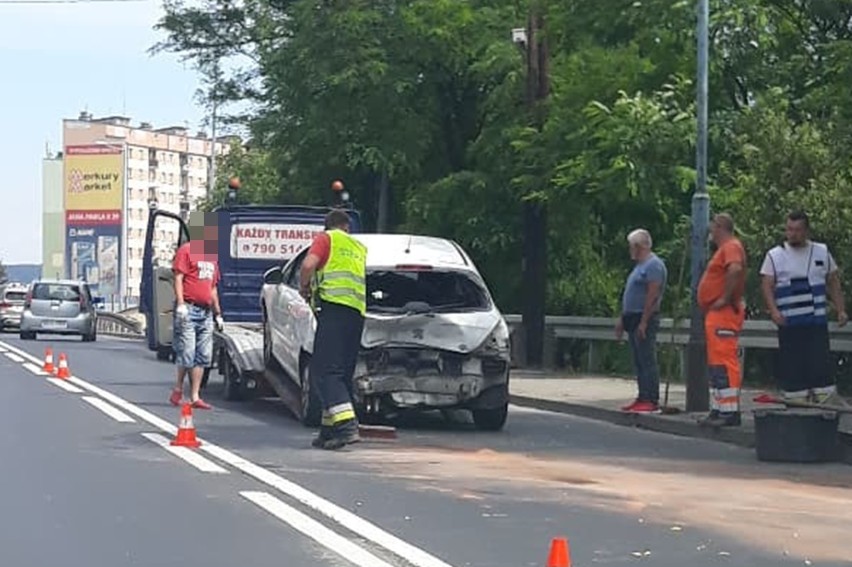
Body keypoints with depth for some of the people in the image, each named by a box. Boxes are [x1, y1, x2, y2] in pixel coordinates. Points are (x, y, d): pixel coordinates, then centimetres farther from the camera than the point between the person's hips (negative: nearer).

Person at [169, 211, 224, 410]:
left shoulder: (211, 254, 20)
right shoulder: (186, 250, -2)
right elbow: (178, 278, -9)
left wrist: (218, 313, 22)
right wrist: (180, 303, -19)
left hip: (206, 311, 7)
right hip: (189, 309, -7)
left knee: (203, 356, 2)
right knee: (187, 353, -8)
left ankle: (195, 397, 3)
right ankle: (178, 390, 10)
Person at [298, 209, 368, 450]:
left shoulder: (326, 239, 7)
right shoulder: (359, 247, 27)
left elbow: (308, 265, -9)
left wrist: (304, 287, 8)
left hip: (334, 306, -7)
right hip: (357, 312, 7)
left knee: (324, 369, -11)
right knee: (342, 373, 11)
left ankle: (347, 425, -26)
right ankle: (329, 430, 12)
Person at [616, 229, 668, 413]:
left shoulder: (653, 265, -12)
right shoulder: (640, 265, 20)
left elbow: (652, 296, -20)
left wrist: (643, 322, -24)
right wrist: (622, 319, 22)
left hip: (644, 320, -10)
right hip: (634, 319, 10)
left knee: (647, 361, -11)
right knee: (639, 362, 10)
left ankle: (652, 401, -13)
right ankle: (643, 398, 14)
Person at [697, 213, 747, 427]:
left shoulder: (731, 246, -12)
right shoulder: (724, 248, 21)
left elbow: (735, 269, -31)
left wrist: (725, 298, -26)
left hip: (724, 313, -11)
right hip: (715, 315, 11)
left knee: (725, 361, -14)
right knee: (716, 363, 13)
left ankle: (730, 411, -16)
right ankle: (718, 409, 18)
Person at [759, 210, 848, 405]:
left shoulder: (822, 252, 10)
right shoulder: (775, 256, 4)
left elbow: (833, 283, 15)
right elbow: (767, 286, -1)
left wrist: (841, 310, 6)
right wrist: (773, 310, -17)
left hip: (817, 322, 1)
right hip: (788, 323, -1)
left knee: (819, 363, -5)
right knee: (792, 366, 0)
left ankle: (828, 400, -2)